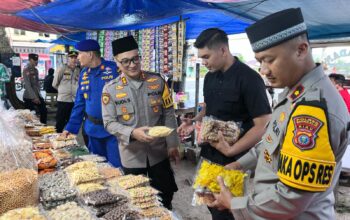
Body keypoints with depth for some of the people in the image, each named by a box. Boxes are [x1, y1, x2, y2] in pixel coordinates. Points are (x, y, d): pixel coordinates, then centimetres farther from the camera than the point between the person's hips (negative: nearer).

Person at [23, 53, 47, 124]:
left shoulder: (36, 70, 12)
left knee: (44, 111, 4)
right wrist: (34, 97, -18)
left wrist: (38, 95, 8)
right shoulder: (26, 70, -11)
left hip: (37, 95, 7)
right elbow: (28, 85, -16)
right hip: (29, 97, -7)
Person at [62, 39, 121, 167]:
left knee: (116, 168, 2)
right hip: (93, 129, 6)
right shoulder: (84, 74, 7)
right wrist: (70, 128, 11)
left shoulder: (114, 69, -11)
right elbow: (79, 104, 12)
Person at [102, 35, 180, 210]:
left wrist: (172, 144, -1)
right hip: (132, 155, -1)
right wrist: (133, 133, -25)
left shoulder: (157, 81, -3)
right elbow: (109, 123, -9)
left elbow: (169, 114, 0)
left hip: (159, 151, 1)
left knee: (165, 195, 16)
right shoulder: (110, 89, -8)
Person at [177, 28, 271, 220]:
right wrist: (194, 123, 1)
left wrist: (230, 151, -22)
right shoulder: (210, 77, 5)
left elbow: (263, 126, -20)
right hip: (209, 153, 7)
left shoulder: (249, 79, -18)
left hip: (233, 160, -6)